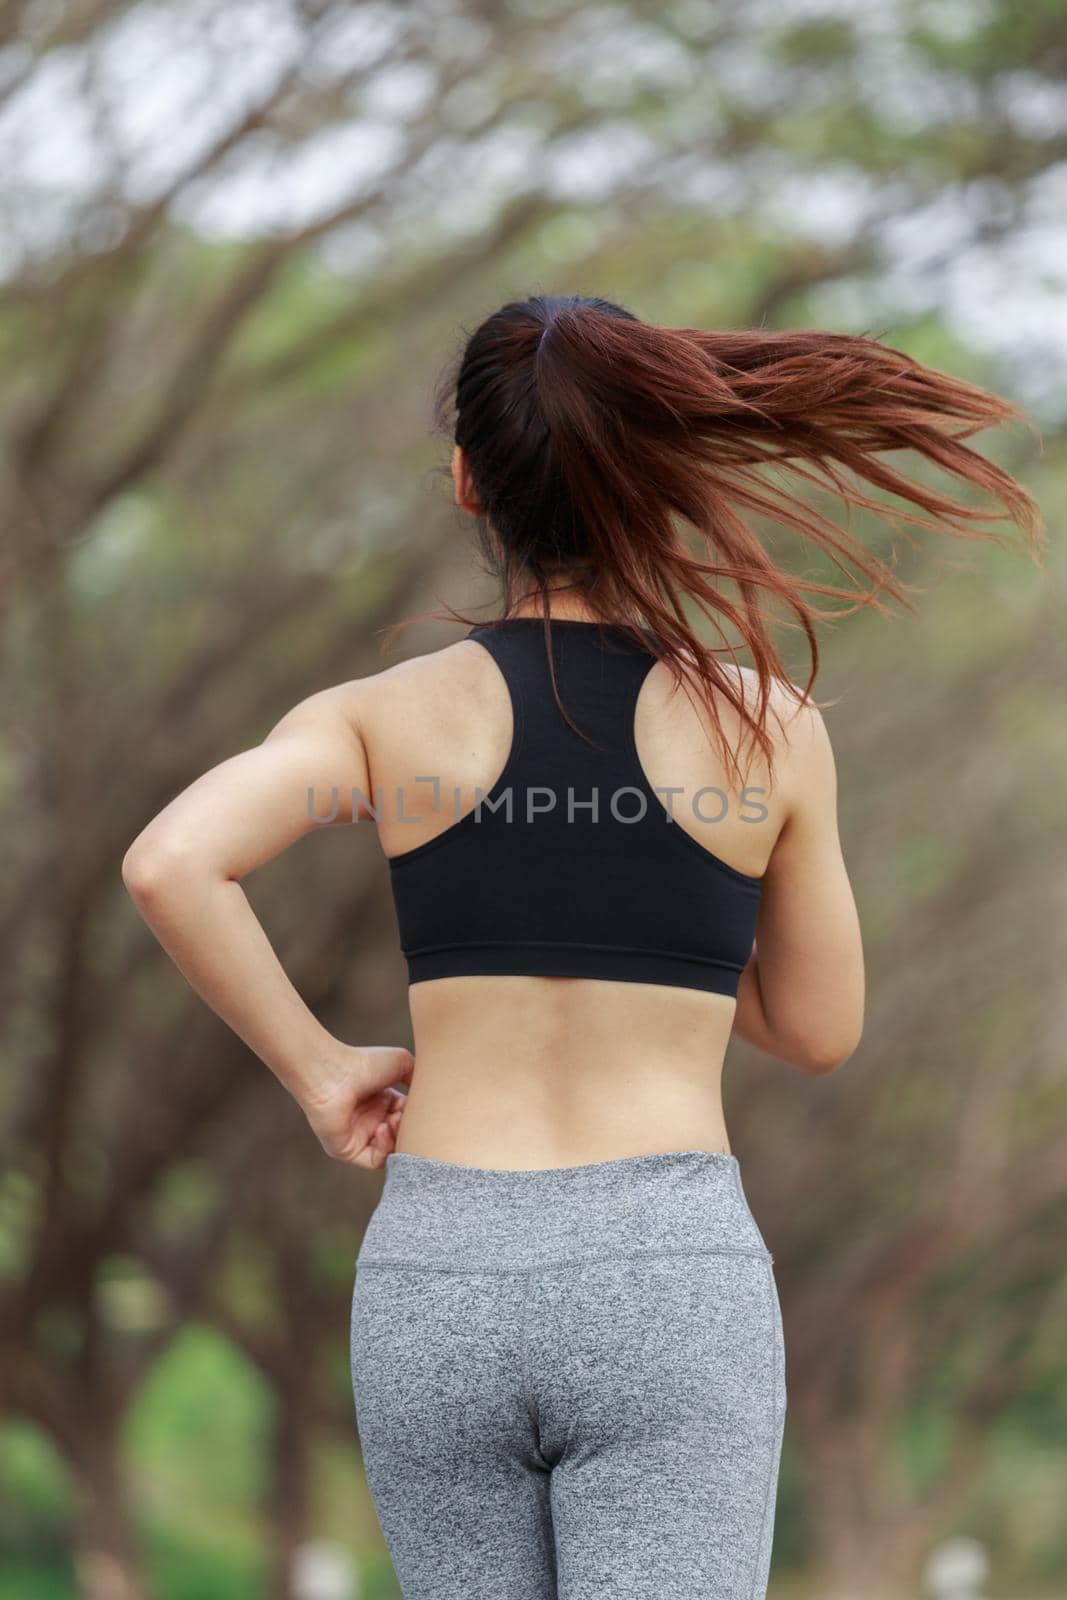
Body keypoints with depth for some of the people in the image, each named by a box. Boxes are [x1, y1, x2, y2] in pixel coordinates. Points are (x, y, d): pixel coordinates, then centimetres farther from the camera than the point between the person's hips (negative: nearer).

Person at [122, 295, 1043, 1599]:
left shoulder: (382, 715, 2)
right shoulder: (770, 727, 2)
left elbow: (167, 864, -15)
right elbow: (818, 1030, 12)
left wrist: (318, 1073, -1)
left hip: (435, 1291, 2)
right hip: (667, 1290, -2)